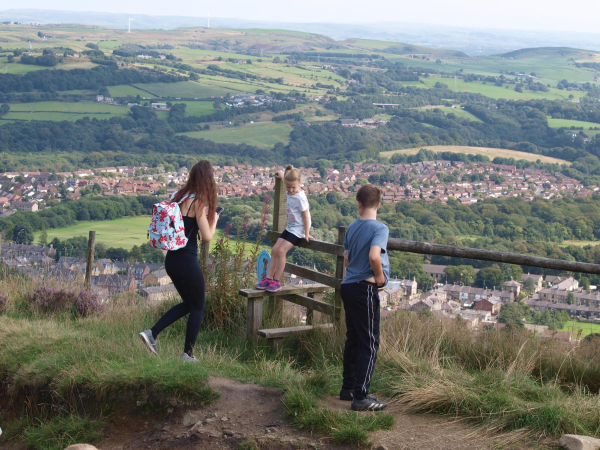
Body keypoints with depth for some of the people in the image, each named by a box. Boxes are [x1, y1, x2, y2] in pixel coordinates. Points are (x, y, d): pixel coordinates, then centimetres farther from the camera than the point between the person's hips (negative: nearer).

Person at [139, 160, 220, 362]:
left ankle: (152, 333, 12)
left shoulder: (179, 197, 7)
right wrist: (214, 220, 4)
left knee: (188, 303, 22)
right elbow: (207, 237, -14)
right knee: (197, 307, 10)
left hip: (171, 259, 8)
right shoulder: (198, 202, -15)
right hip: (187, 261, -8)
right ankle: (188, 353, 13)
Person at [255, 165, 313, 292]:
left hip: (298, 229, -9)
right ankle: (268, 278, 4)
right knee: (275, 249, 1)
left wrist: (306, 234, -15)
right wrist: (282, 175, 41)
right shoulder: (290, 193, 3)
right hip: (290, 227, 9)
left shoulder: (300, 198, -20)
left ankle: (277, 281, -12)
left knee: (281, 250, -19)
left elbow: (306, 217, -17)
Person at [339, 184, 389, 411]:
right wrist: (380, 277, -11)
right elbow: (374, 256, -27)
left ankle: (348, 388, 27)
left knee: (353, 339, 18)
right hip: (365, 288, -8)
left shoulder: (352, 227, 9)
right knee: (370, 343, -1)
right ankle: (361, 397, -1)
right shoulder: (380, 228, -13)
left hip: (348, 286, 8)